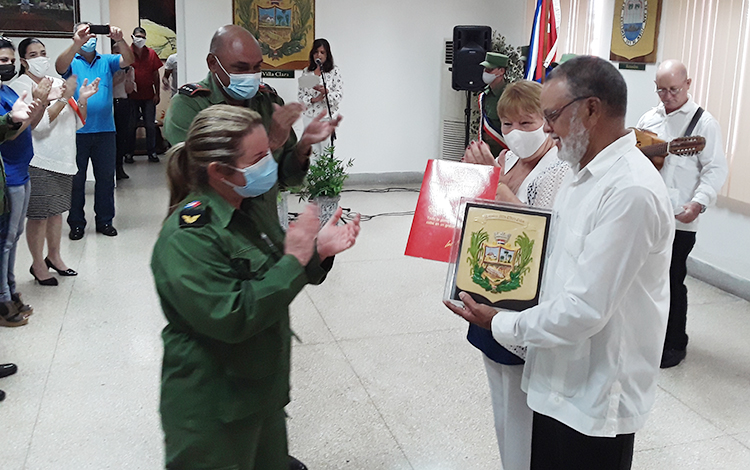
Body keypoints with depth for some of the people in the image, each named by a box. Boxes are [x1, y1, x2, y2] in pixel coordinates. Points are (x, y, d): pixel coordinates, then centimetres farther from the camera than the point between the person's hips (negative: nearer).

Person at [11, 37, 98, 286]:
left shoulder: (58, 83, 11)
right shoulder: (20, 86, -7)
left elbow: (78, 123, 12)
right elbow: (38, 124, -19)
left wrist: (83, 99, -4)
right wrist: (64, 98, -20)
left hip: (63, 158, 6)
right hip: (38, 162, -6)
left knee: (56, 211, 16)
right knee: (38, 215, 0)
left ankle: (54, 256, 31)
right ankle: (38, 264, 14)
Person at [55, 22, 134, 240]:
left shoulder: (106, 61, 10)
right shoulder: (71, 62, 1)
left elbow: (128, 60, -6)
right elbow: (60, 67, -21)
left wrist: (120, 40, -26)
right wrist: (77, 44, -37)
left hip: (105, 130, 3)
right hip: (77, 130, -2)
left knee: (106, 177, 9)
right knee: (76, 179, 4)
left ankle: (104, 220, 20)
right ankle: (76, 224, 14)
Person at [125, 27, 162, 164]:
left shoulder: (151, 53, 5)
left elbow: (156, 74, 8)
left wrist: (157, 93, 4)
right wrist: (126, 92, -6)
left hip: (149, 96, 2)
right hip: (132, 96, -2)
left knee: (150, 125, 4)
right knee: (131, 125, 5)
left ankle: (151, 152, 14)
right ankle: (129, 153, 14)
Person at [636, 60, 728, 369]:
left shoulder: (703, 122, -5)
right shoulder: (649, 118, 12)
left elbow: (716, 169, -9)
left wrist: (699, 202, -22)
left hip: (678, 219, -5)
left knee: (672, 282, 1)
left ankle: (674, 345, 17)